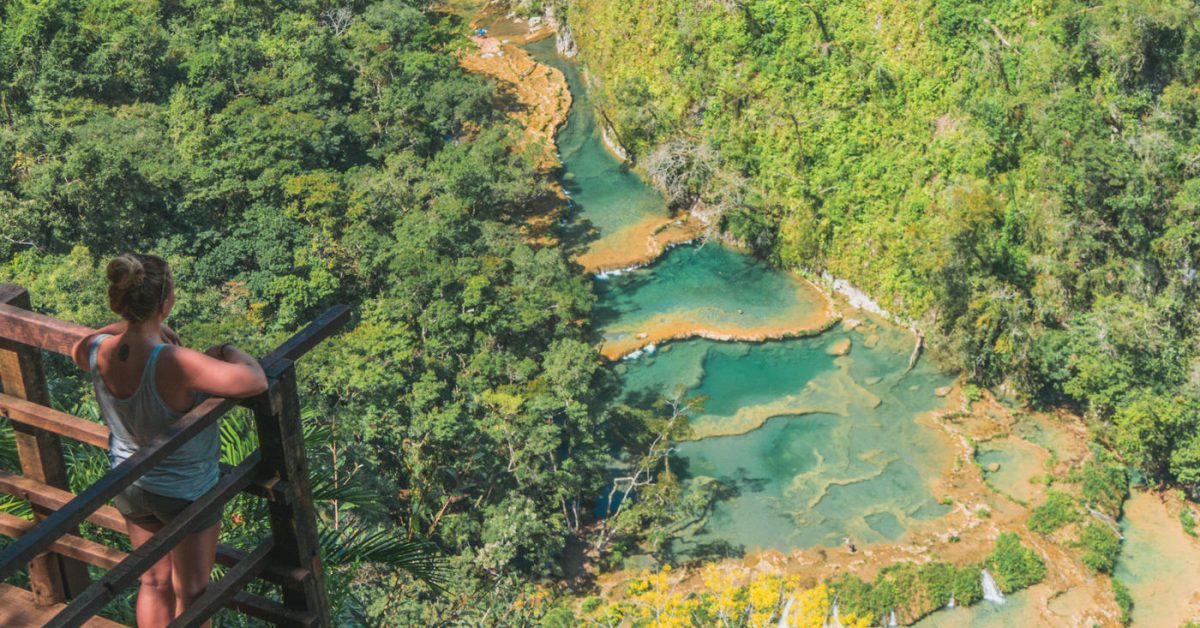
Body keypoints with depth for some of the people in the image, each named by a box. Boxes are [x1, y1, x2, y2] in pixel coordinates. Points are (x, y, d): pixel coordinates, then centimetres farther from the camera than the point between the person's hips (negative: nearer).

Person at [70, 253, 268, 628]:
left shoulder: (96, 351, -19)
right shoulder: (174, 365, -39)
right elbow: (255, 382, -40)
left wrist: (132, 328, 2)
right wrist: (229, 351, -20)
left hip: (130, 484, 6)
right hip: (187, 491, -5)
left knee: (154, 582, 27)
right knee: (190, 592, 20)